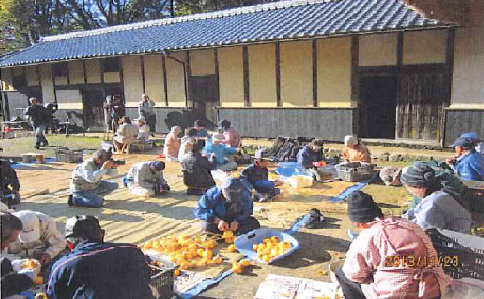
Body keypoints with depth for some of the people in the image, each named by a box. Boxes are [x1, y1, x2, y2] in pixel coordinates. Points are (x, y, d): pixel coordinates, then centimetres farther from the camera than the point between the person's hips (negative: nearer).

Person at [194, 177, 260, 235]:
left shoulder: (244, 195, -24)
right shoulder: (213, 194, -28)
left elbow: (247, 211, -11)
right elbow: (199, 211, -25)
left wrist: (236, 221, -31)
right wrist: (218, 221, -36)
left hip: (236, 220, 2)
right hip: (216, 221, -1)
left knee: (254, 224, -19)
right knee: (208, 226, -34)